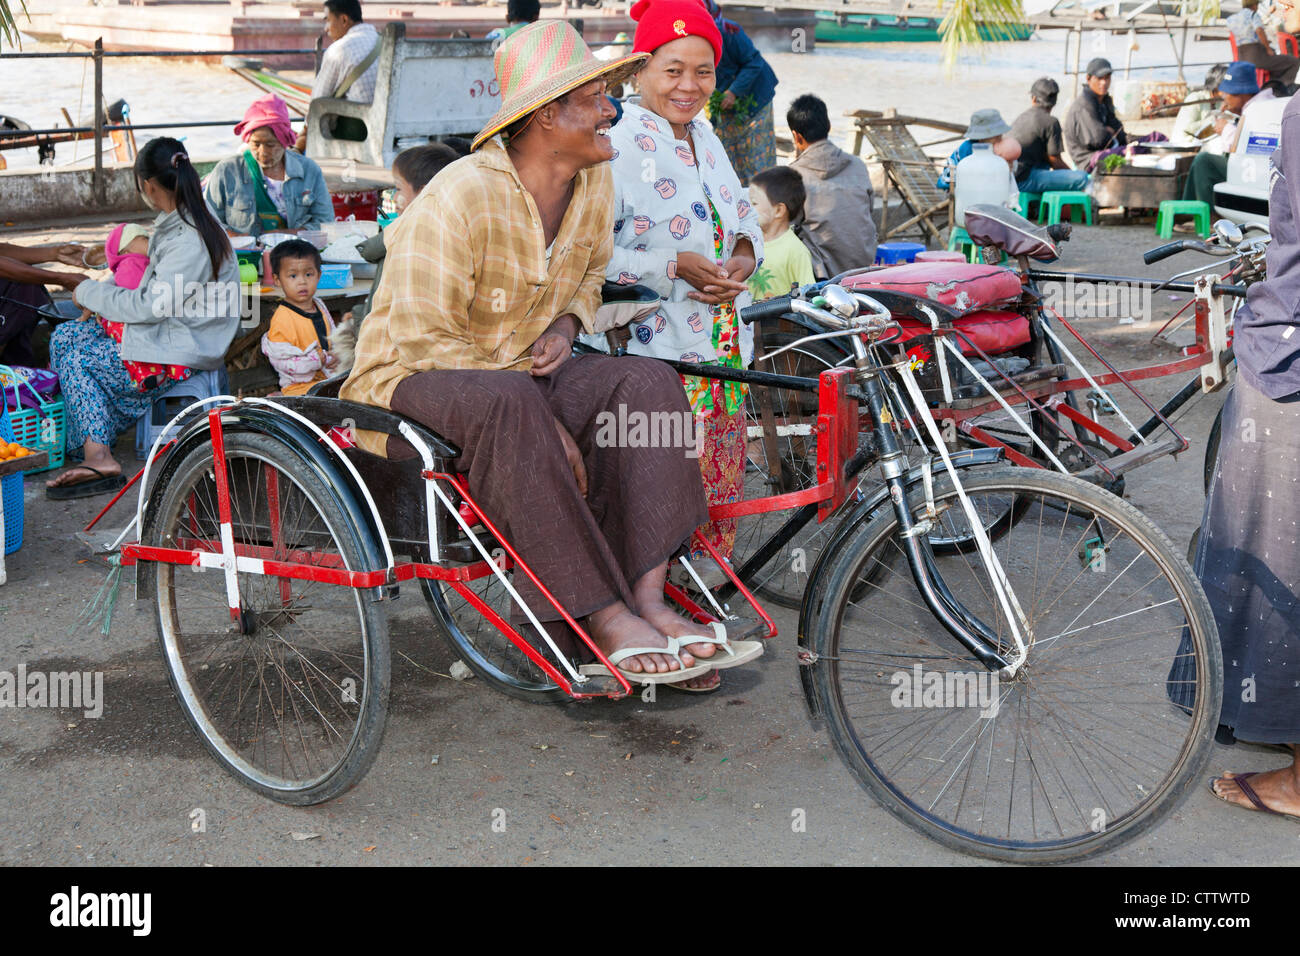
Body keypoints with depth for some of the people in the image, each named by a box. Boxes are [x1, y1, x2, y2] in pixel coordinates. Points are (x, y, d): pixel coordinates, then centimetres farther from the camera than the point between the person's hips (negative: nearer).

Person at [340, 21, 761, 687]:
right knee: (508, 405, -40)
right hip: (411, 377, -7)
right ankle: (605, 620, -37)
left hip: (522, 371, 7)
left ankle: (647, 599, -28)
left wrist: (566, 324, -3)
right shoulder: (459, 197, -22)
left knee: (649, 383, -19)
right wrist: (544, 424, -25)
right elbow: (425, 339, -23)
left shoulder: (594, 182, 2)